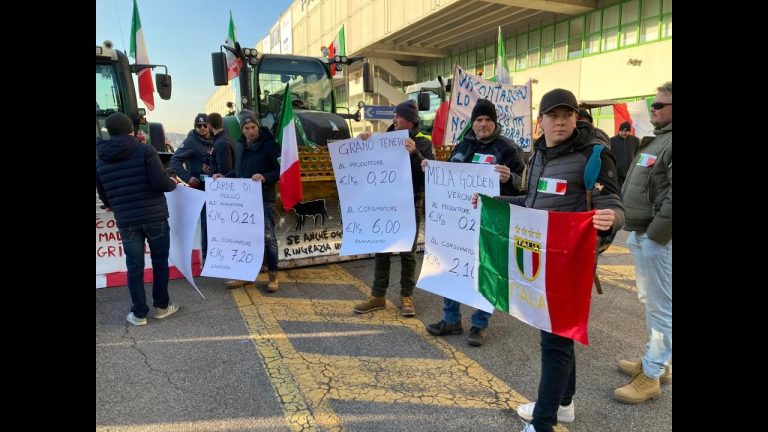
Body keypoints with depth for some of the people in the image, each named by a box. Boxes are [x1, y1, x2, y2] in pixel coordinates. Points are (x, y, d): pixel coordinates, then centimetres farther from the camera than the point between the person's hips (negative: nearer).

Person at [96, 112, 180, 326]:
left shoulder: (101, 159, 6)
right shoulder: (145, 150, -8)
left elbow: (103, 194, 14)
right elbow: (161, 182, -16)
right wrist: (174, 184, 6)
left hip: (125, 220, 3)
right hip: (155, 216, -3)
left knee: (134, 266, 9)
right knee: (160, 261, 12)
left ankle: (139, 313, 15)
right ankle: (161, 306, 21)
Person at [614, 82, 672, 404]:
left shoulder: (668, 143, -15)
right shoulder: (657, 139, 17)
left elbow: (671, 199, -25)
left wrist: (655, 234, -20)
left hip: (657, 238, -10)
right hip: (641, 235, 10)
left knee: (660, 307, 0)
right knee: (650, 302, 18)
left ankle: (651, 376, 9)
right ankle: (656, 362, 33)